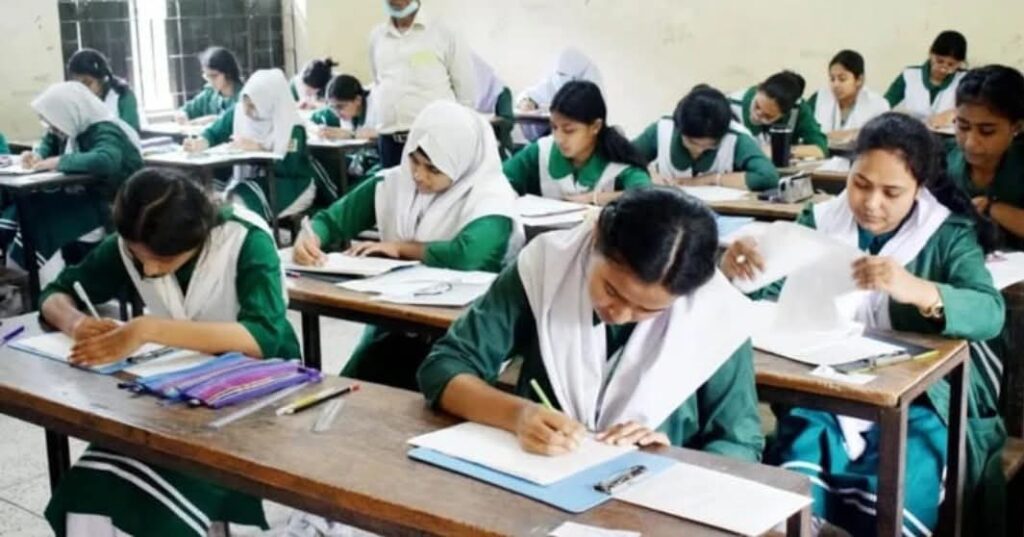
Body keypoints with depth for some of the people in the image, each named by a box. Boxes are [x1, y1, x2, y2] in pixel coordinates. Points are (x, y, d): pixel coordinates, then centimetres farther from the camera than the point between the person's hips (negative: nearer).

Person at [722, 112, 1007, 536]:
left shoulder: (948, 235, 2)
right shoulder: (819, 221, 9)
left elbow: (991, 313, -15)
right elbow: (770, 297, 6)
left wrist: (916, 291, -36)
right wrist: (734, 271, -19)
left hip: (915, 402, -1)